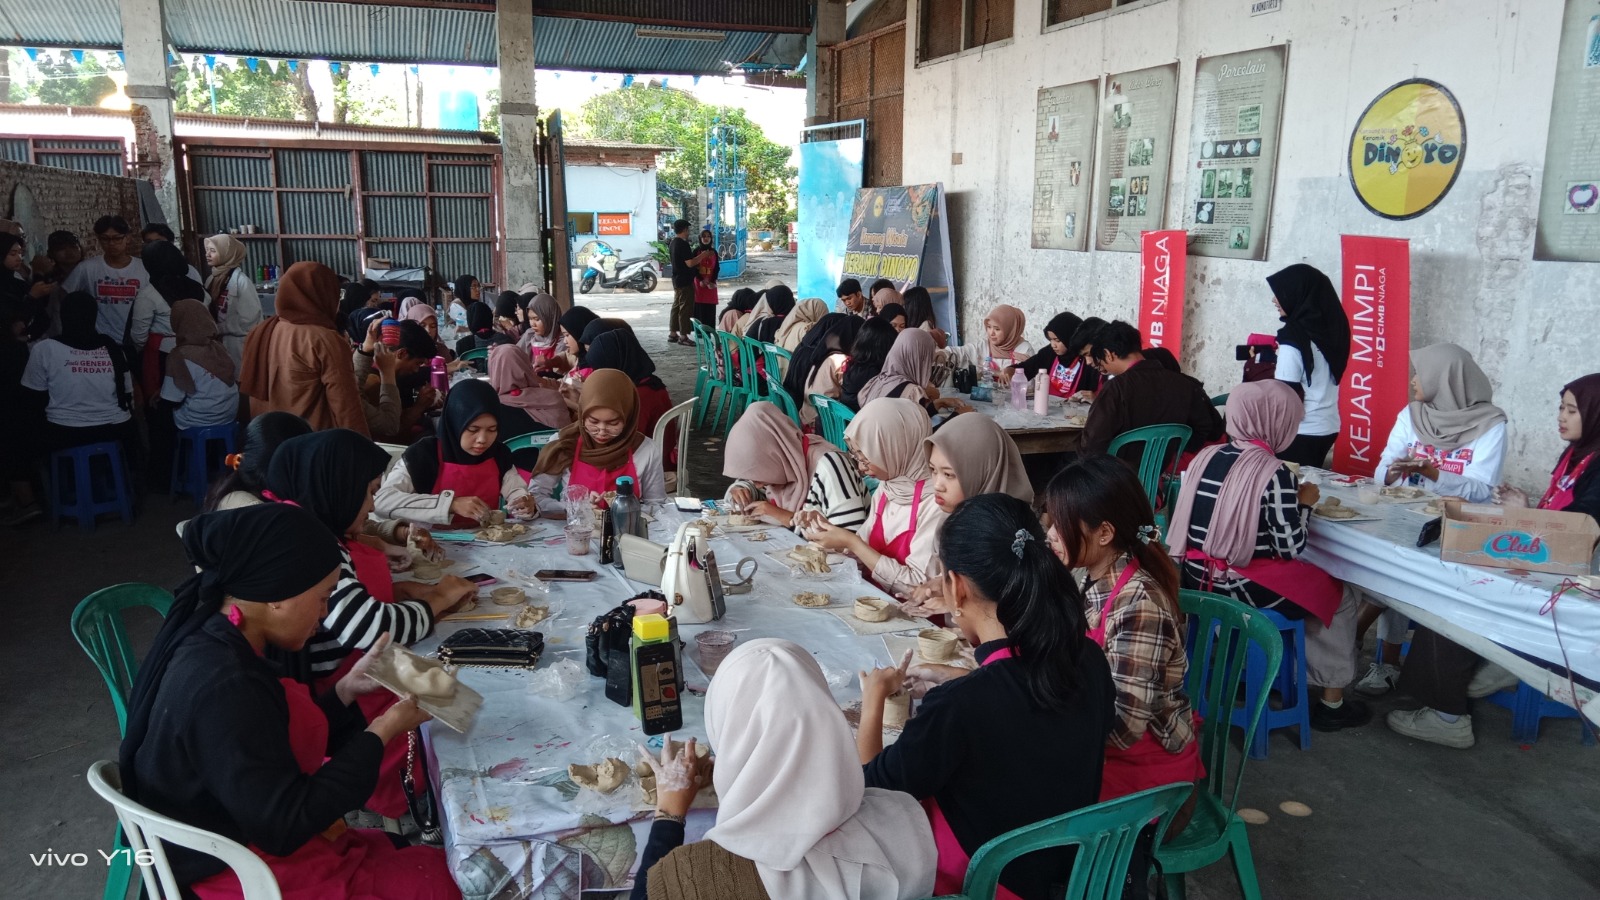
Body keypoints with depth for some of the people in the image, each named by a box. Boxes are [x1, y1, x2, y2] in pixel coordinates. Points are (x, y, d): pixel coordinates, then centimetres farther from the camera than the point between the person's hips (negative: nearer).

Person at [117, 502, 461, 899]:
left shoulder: (219, 643, -1)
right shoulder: (224, 687, -31)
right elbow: (285, 825, -27)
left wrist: (347, 689, 1)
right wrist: (381, 732, -21)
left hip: (250, 837, 9)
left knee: (426, 860, 12)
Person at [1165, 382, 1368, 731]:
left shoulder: (1205, 457, 2)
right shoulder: (1274, 473, -16)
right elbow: (1291, 549, -14)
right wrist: (1304, 503, 2)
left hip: (1195, 582, 7)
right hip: (1244, 592, -7)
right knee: (1339, 595, 18)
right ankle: (1332, 702, 26)